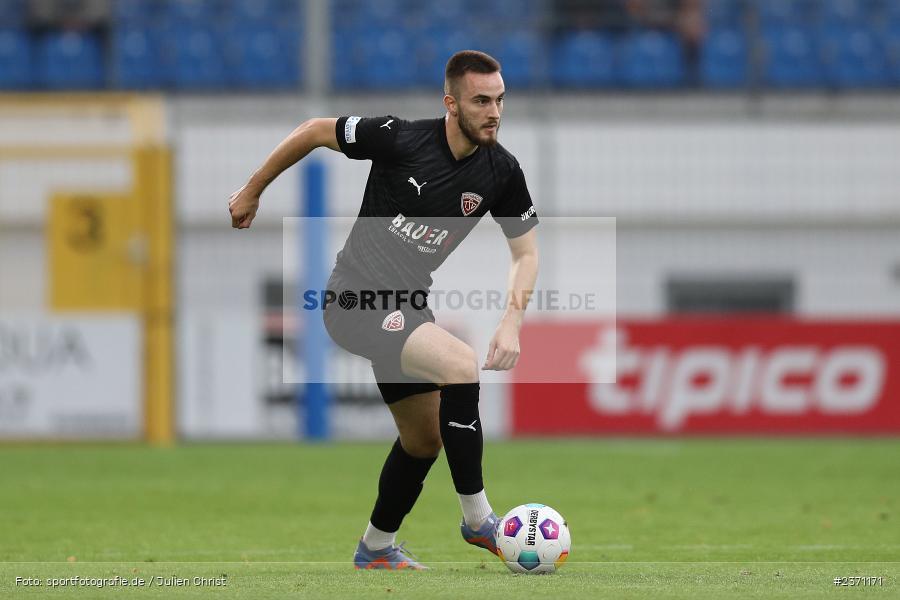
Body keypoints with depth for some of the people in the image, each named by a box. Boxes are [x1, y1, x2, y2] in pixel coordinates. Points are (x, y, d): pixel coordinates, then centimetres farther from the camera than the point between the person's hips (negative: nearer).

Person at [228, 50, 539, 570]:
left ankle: (377, 549, 37)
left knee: (424, 439, 15)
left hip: (406, 307, 7)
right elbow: (315, 131, -5)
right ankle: (477, 518, -19)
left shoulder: (502, 171, -5)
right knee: (461, 363, -27)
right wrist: (253, 191, 4)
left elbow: (526, 252, 4)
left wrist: (512, 325, -11)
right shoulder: (401, 139, -19)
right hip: (356, 300, -7)